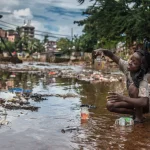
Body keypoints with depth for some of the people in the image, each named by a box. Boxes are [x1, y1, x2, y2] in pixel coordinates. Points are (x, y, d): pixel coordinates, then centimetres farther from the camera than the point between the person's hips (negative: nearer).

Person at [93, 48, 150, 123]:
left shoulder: (143, 79, -34)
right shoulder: (127, 66, -16)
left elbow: (144, 102, -45)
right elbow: (113, 56, -14)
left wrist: (122, 98, -55)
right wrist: (103, 51, -37)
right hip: (133, 100, 6)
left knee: (133, 87, -34)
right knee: (110, 105, -12)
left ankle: (139, 116, -19)